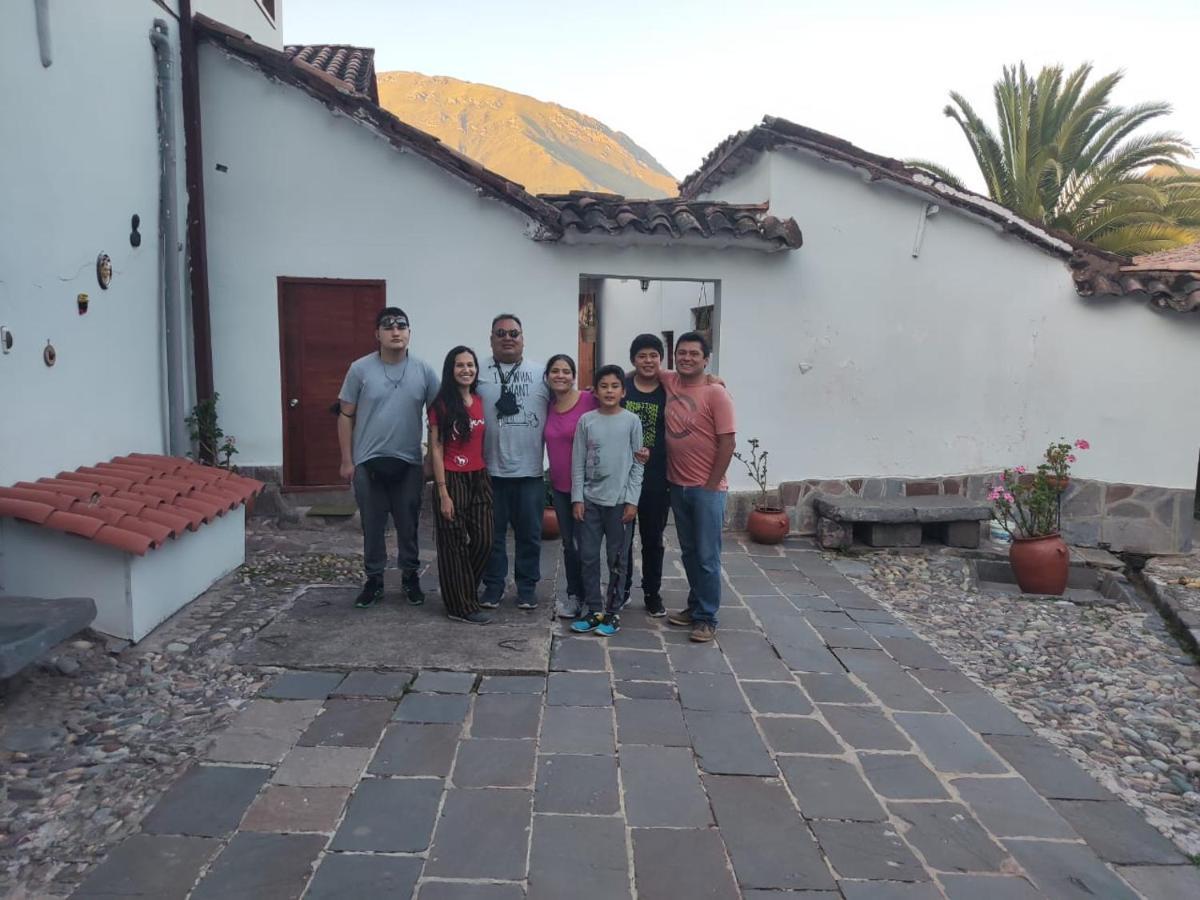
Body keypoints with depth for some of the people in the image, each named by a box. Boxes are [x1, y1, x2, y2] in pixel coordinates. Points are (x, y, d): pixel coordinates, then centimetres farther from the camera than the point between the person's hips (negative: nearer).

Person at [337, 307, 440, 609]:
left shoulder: (424, 371, -1)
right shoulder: (360, 369, -4)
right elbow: (346, 416, 1)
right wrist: (346, 460, -1)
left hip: (409, 463, 1)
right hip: (368, 462, -1)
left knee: (408, 525, 10)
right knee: (372, 526, 9)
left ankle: (410, 577, 26)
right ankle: (374, 579, 23)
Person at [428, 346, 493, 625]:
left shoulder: (480, 401, 8)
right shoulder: (441, 404, -8)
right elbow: (436, 449, -9)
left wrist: (489, 479, 7)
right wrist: (443, 492, -13)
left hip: (479, 478, 6)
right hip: (452, 479, -5)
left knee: (483, 541, 7)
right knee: (455, 544, 3)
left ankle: (462, 591, 29)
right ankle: (462, 606, 13)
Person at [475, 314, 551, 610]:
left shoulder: (541, 373, 4)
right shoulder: (478, 372, 0)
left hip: (530, 471, 1)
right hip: (490, 470, -1)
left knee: (529, 534, 9)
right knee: (492, 533, 10)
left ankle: (527, 587, 23)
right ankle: (493, 585, 23)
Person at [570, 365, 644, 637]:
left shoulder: (632, 421, -2)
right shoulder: (586, 421, 1)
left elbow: (637, 463, -1)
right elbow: (578, 463, 4)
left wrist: (632, 500, -6)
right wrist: (577, 498, -1)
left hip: (620, 501, -2)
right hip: (590, 500, 2)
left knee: (617, 559, 5)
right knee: (588, 557, 6)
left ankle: (613, 612, 16)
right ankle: (594, 610, 18)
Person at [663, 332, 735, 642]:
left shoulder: (715, 393, -12)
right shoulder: (669, 386, 3)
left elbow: (727, 443, -13)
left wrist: (711, 485, -12)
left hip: (707, 489, -6)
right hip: (677, 486, 6)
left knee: (707, 557, 1)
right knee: (689, 553, 16)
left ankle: (707, 618, 11)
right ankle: (694, 607, 30)